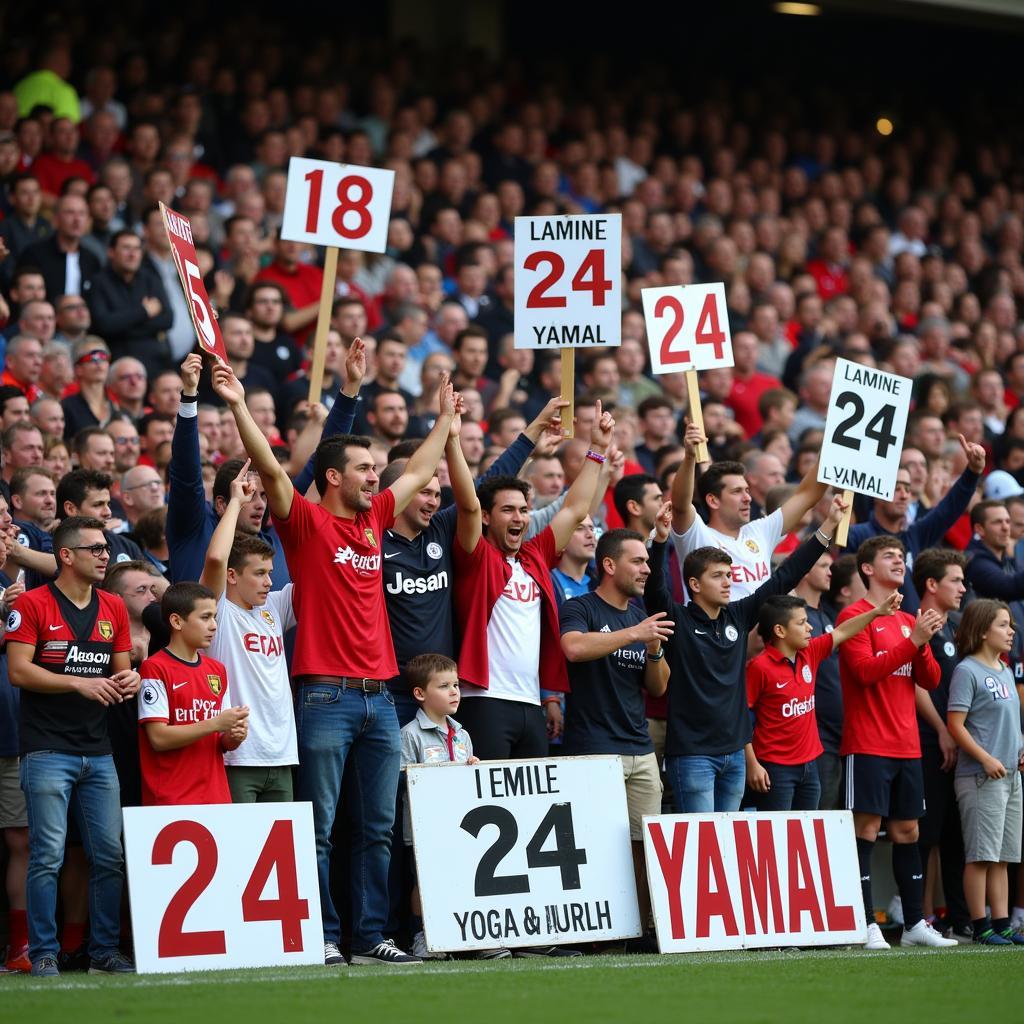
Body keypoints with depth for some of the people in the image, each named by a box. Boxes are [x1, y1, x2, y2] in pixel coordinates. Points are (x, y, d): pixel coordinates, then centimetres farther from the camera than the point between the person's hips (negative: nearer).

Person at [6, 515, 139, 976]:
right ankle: (43, 953, 0)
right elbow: (18, 670, -10)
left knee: (109, 855, 5)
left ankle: (105, 951, 13)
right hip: (48, 751, -5)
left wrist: (127, 681, -6)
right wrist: (80, 683, -17)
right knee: (48, 855, -7)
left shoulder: (113, 608, 13)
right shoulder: (33, 604, -4)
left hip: (98, 752, 6)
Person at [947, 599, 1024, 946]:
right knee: (981, 854, -5)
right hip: (979, 776, -8)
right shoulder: (967, 671, -10)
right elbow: (955, 724, -15)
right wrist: (986, 759, -19)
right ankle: (981, 927, -2)